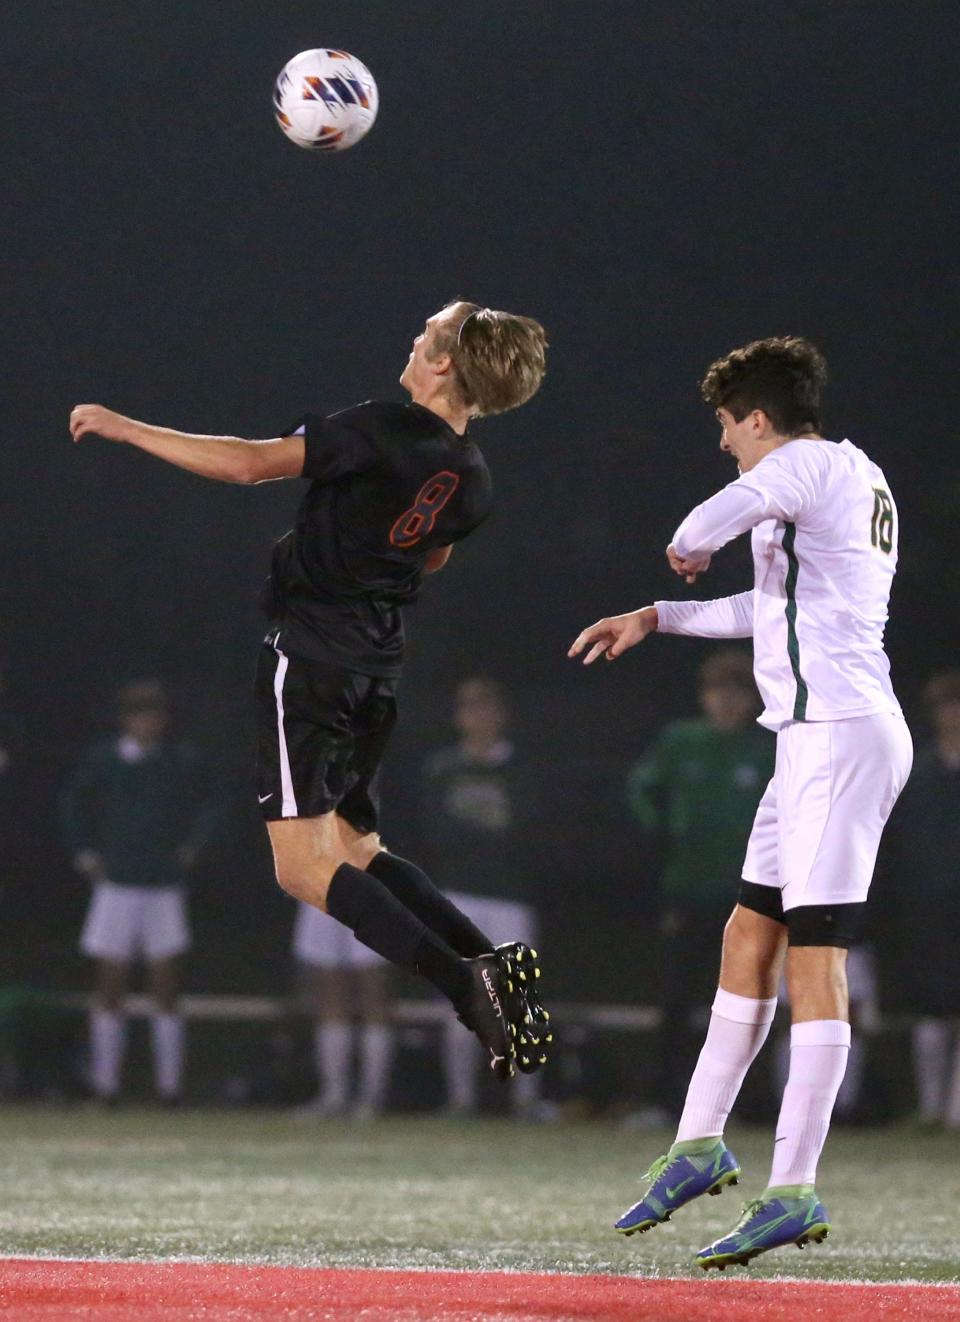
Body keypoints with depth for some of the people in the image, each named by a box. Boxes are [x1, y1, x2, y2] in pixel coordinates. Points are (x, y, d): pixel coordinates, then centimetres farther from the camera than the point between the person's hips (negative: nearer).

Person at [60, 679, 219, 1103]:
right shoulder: (102, 759, 1)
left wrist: (192, 846, -2)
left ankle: (169, 1084, 5)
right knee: (110, 992, 2)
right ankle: (104, 1083, 7)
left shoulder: (183, 762, -1)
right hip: (116, 887, 0)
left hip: (166, 889, 0)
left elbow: (206, 807, 12)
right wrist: (82, 852, 6)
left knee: (166, 992, 1)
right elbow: (73, 803, 15)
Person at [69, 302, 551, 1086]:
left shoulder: (385, 431, -15)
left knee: (304, 864, -10)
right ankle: (495, 963, 3)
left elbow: (248, 464, -16)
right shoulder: (472, 479, 8)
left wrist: (124, 428, -7)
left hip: (313, 650, -8)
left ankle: (463, 982, -23)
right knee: (356, 848, 19)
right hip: (380, 662, 8)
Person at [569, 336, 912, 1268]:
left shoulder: (811, 466, -8)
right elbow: (775, 609, 34)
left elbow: (702, 532, -23)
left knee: (812, 955, -11)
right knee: (749, 935, 16)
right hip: (822, 736, 10)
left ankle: (794, 1193, -14)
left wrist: (685, 552, 2)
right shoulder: (860, 482, 21)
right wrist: (655, 620, 38)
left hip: (837, 733, -10)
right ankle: (700, 1145, 26)